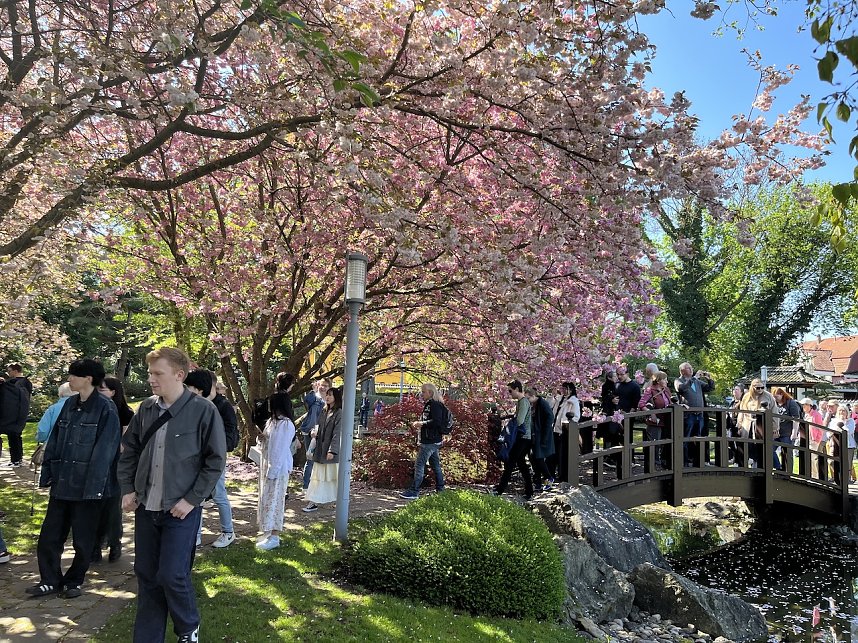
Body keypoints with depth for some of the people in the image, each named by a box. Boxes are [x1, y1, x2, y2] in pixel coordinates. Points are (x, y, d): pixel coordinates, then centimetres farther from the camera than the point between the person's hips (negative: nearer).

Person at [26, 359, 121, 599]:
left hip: (86, 486, -6)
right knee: (49, 535, 11)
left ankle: (73, 582, 27)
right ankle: (50, 581, 27)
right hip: (61, 483, 6)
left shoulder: (105, 408, -13)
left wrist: (94, 486, -18)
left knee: (83, 539, 8)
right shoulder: (69, 405, 8)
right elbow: (54, 441, 12)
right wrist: (47, 472, 6)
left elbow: (104, 450, -16)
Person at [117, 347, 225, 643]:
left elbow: (216, 460, -10)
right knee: (146, 574, 12)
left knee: (172, 575, -3)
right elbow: (129, 451, 13)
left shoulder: (203, 411, -13)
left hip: (181, 509, -5)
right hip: (146, 507, 5)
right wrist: (128, 490, 5)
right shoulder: (146, 409, 2)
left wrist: (192, 500, -12)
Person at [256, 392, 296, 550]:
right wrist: (261, 439, -3)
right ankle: (268, 531, 26)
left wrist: (273, 470, -20)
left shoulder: (286, 425, -19)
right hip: (267, 464, 9)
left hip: (278, 467, -9)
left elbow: (281, 449, -20)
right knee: (266, 498, 15)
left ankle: (275, 537, 4)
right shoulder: (272, 421, 9)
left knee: (274, 500, -4)